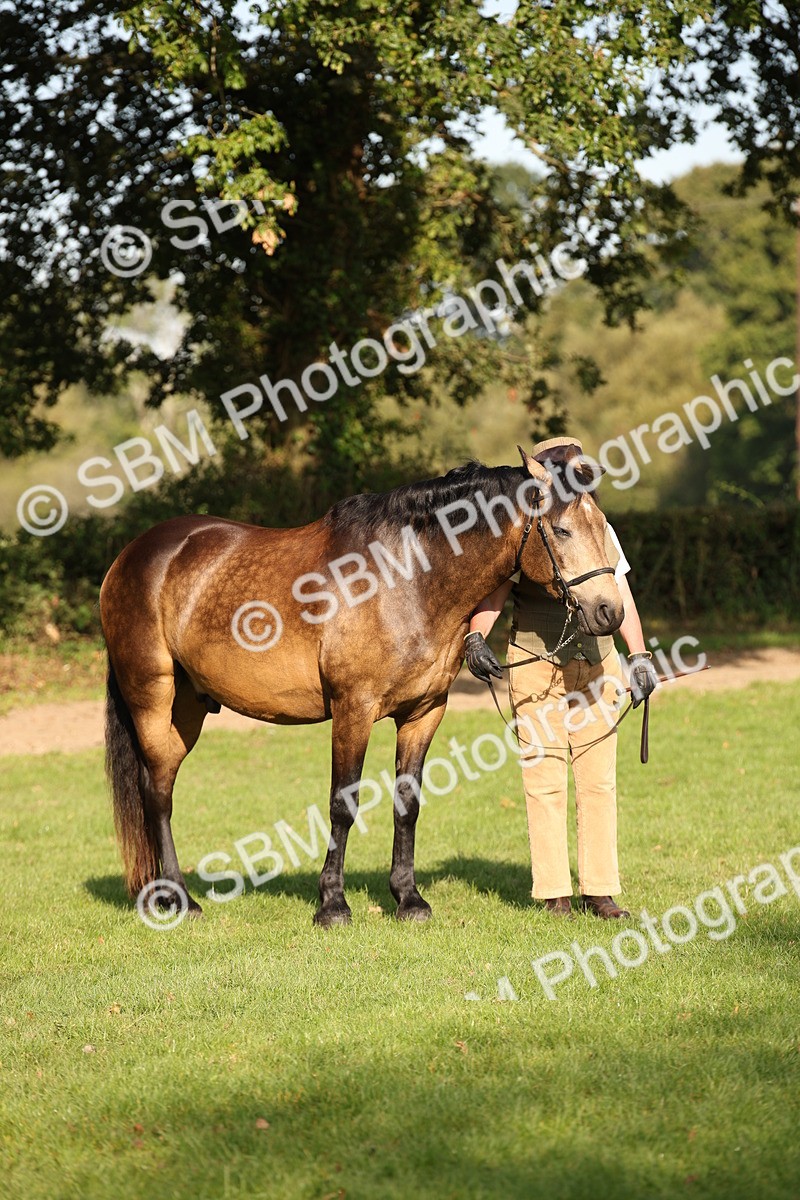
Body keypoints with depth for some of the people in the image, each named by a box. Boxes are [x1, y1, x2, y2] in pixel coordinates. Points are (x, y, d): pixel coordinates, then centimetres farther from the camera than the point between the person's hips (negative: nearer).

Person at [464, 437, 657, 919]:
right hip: (536, 666, -3)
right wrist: (476, 636, -27)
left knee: (599, 780, 3)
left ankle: (600, 889, 9)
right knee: (545, 781, -2)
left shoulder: (600, 530, 8)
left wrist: (640, 656, -1)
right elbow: (495, 593, -9)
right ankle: (554, 892, 4)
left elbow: (622, 598, 9)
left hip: (596, 666, 3)